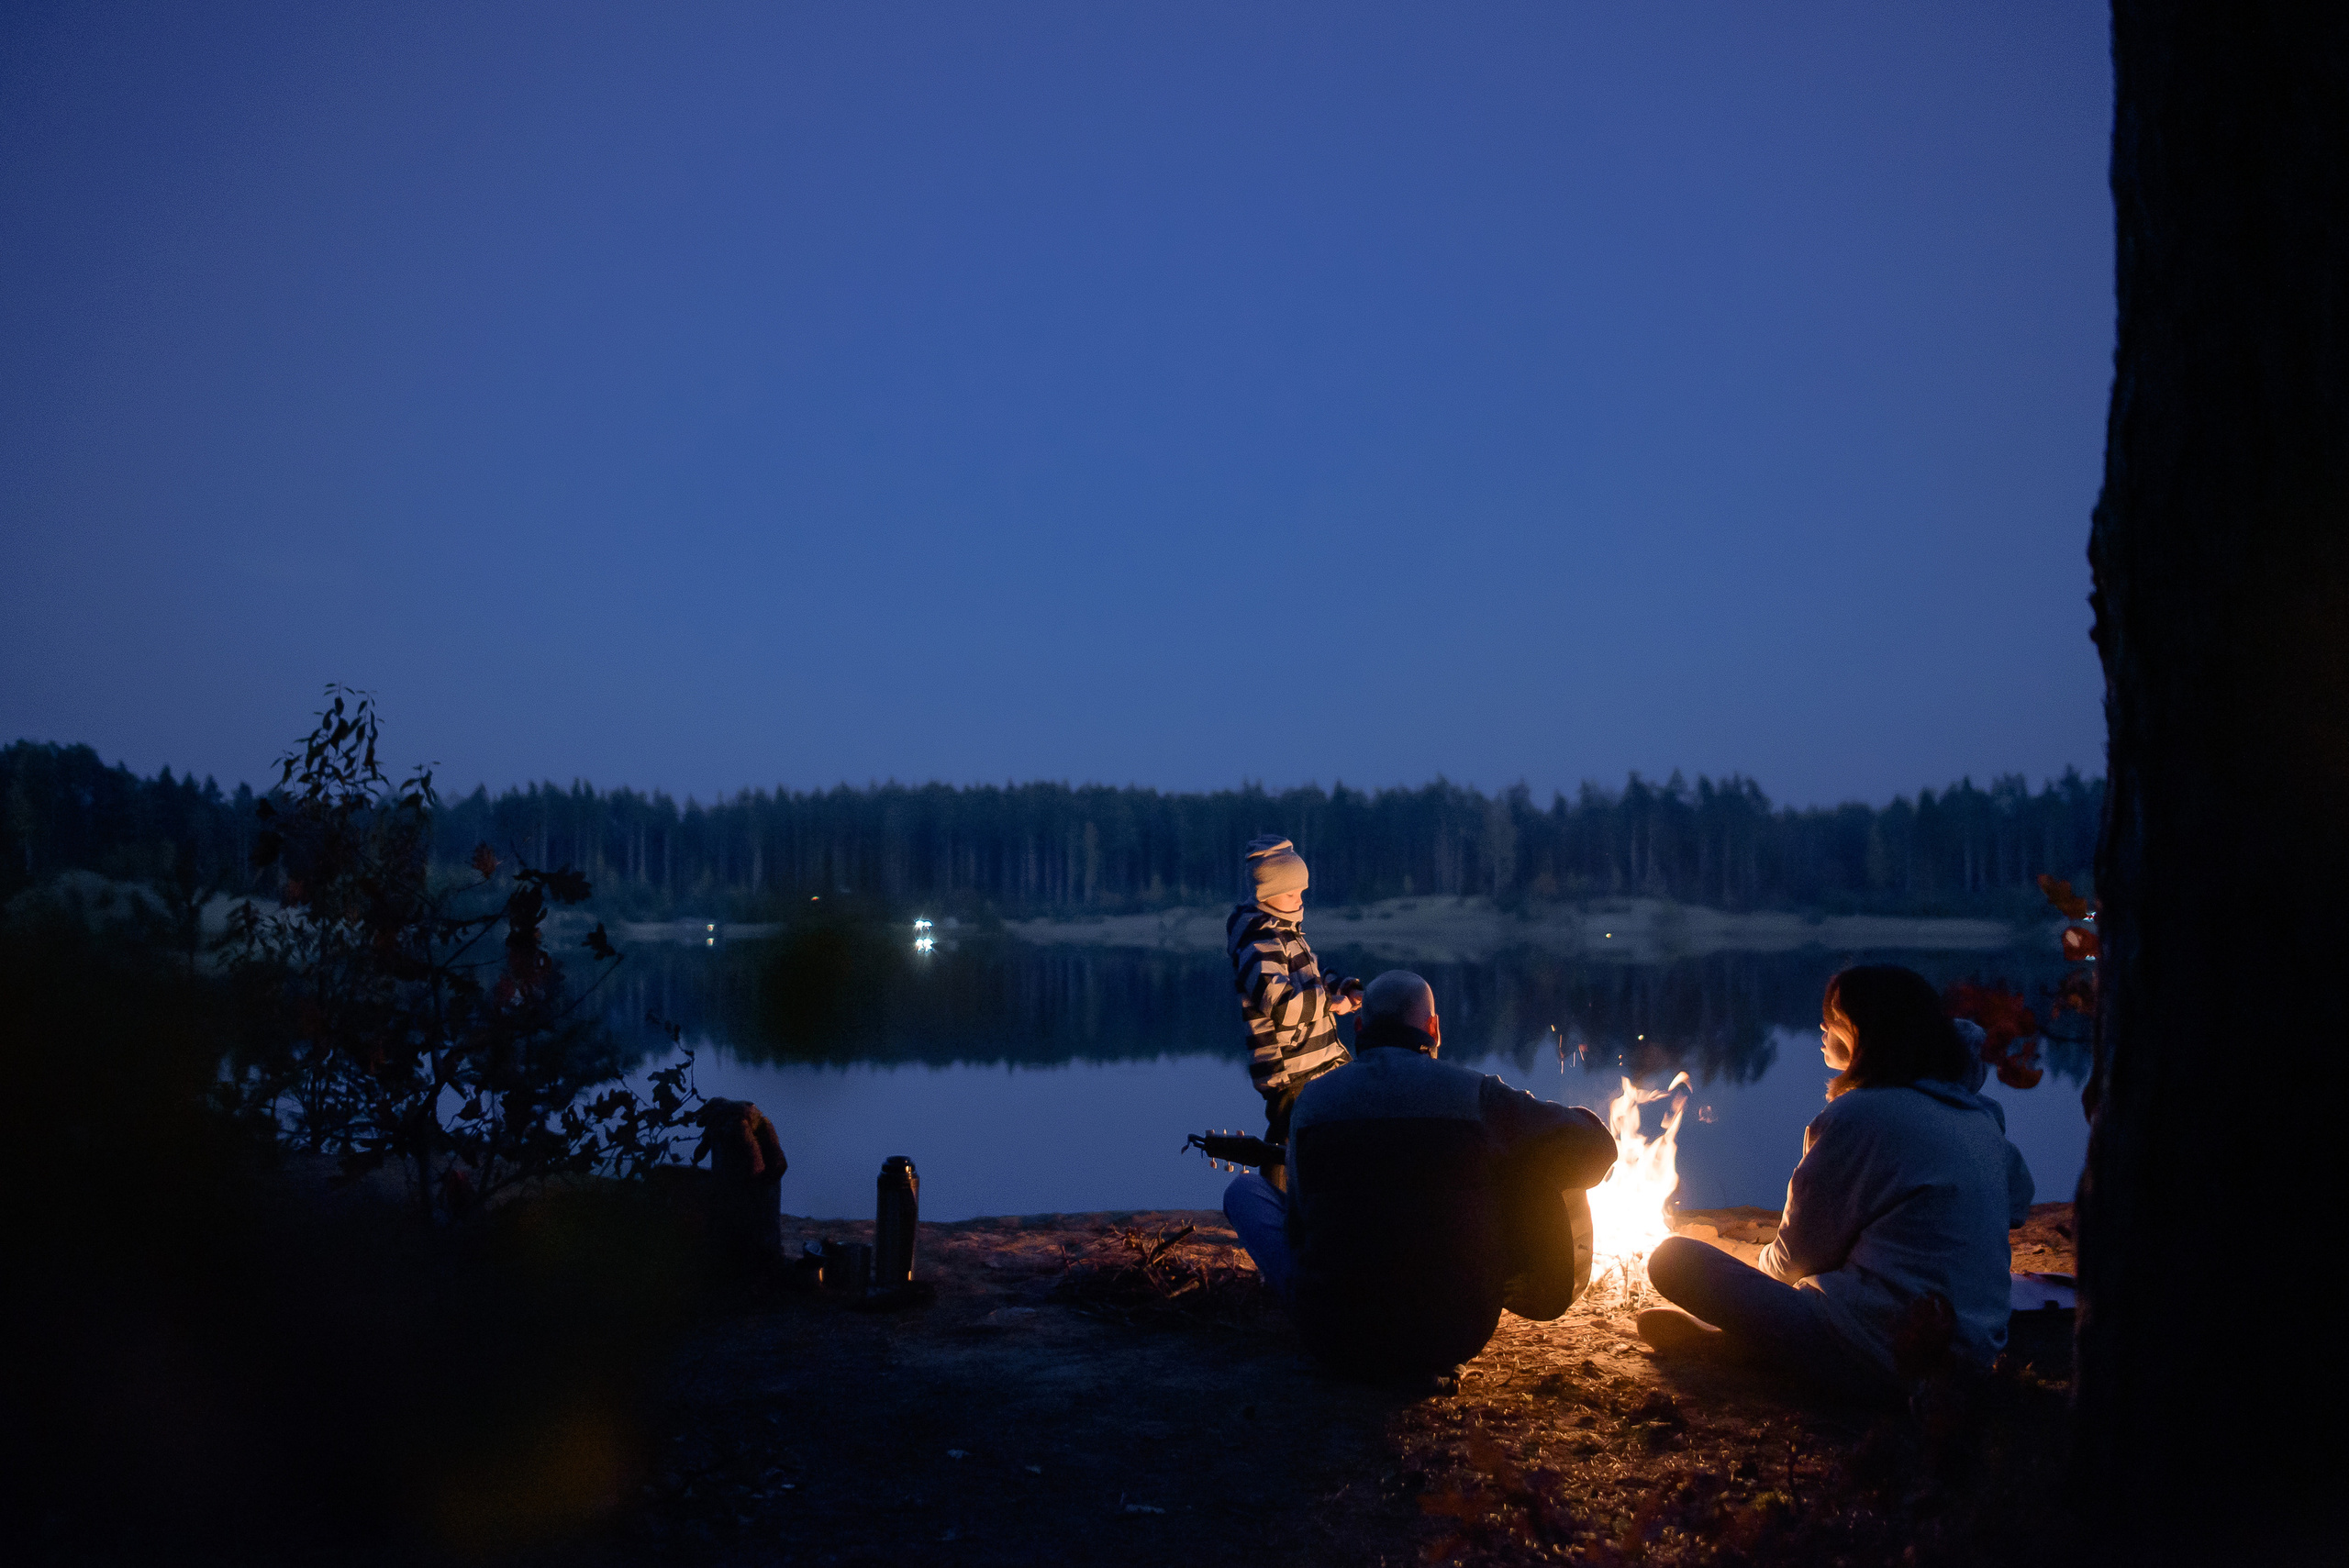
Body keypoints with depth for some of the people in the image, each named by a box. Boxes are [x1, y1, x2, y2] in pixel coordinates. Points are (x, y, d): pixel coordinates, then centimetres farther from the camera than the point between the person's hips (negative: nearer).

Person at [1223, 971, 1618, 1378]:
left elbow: (1298, 1225, 6)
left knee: (1245, 1189, 21)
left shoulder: (1313, 1099, -1)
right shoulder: (1472, 1093, -6)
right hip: (1455, 1340, -1)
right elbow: (1594, 1146, 2)